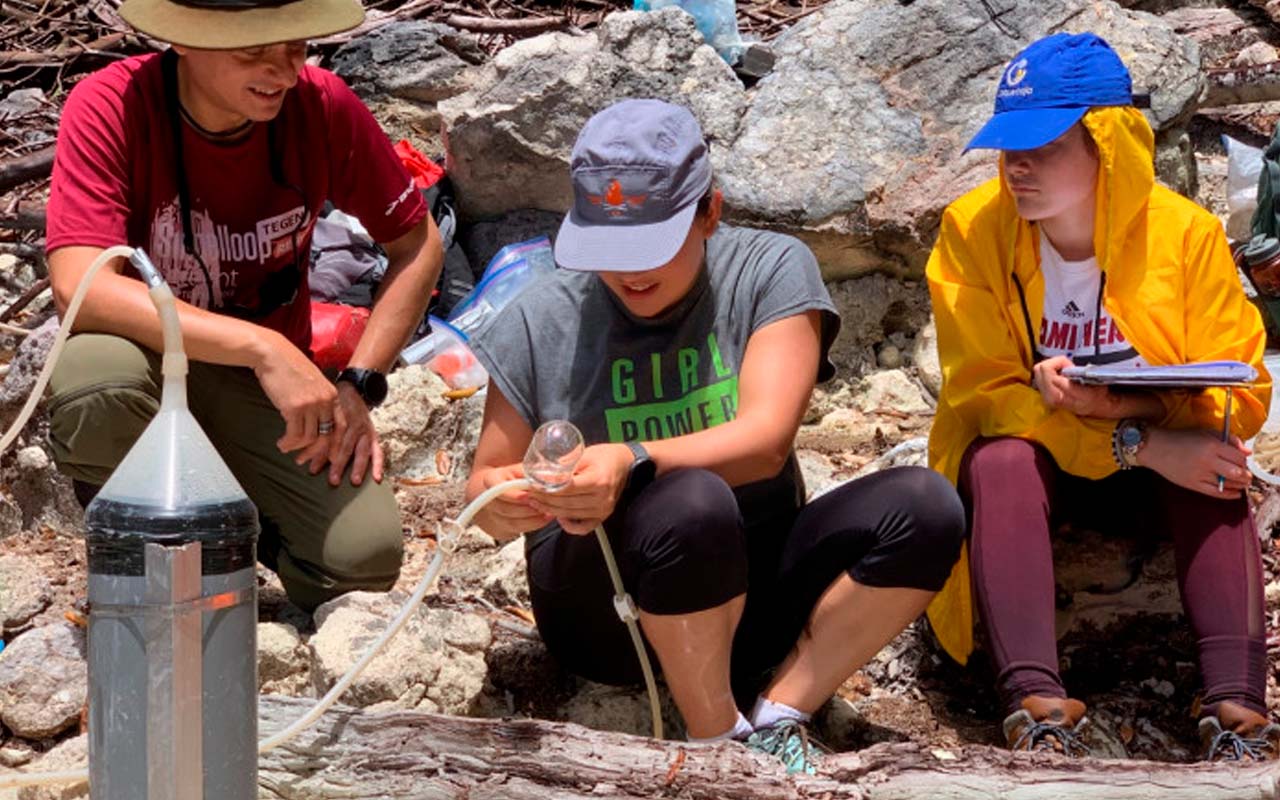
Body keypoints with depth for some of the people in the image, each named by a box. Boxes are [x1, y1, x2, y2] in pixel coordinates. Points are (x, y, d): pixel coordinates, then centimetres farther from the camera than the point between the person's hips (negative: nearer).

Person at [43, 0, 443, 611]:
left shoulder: (322, 105, -13)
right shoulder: (110, 108, -22)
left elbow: (416, 244, -1)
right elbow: (78, 288, -34)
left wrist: (359, 384, -13)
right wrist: (264, 347, -40)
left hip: (265, 381, 2)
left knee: (365, 556, -21)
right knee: (96, 379, -39)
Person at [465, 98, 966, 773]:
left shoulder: (770, 270, -5)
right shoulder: (541, 323, -4)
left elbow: (766, 440, -19)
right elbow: (484, 484, 4)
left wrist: (636, 462, -38)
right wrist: (500, 502, -23)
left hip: (755, 586, 2)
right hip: (607, 611, -2)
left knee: (924, 507, -22)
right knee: (692, 503, -36)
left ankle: (778, 718, -12)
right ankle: (717, 742, -13)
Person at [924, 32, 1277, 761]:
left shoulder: (1186, 231, -15)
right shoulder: (973, 229, -16)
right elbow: (981, 395, -19)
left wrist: (1131, 406, -34)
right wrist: (1141, 445, -32)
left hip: (1161, 459, 1)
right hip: (1029, 454, 0)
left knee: (1215, 469, -31)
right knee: (1001, 461, -34)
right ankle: (1038, 709, -45)